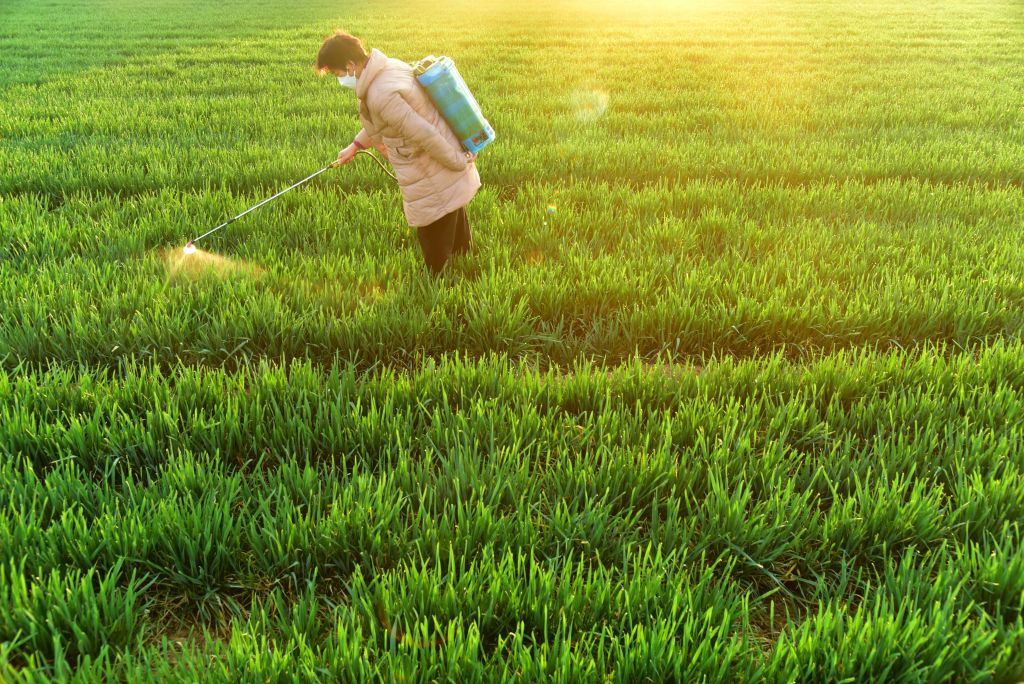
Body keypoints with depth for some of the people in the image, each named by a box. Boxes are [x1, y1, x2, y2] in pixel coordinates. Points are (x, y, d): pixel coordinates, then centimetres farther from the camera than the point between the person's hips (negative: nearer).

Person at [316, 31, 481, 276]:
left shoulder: (382, 94, -29)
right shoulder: (391, 66, 4)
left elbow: (425, 136, -29)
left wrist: (459, 163, -18)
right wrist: (355, 146, 28)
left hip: (434, 181, -10)